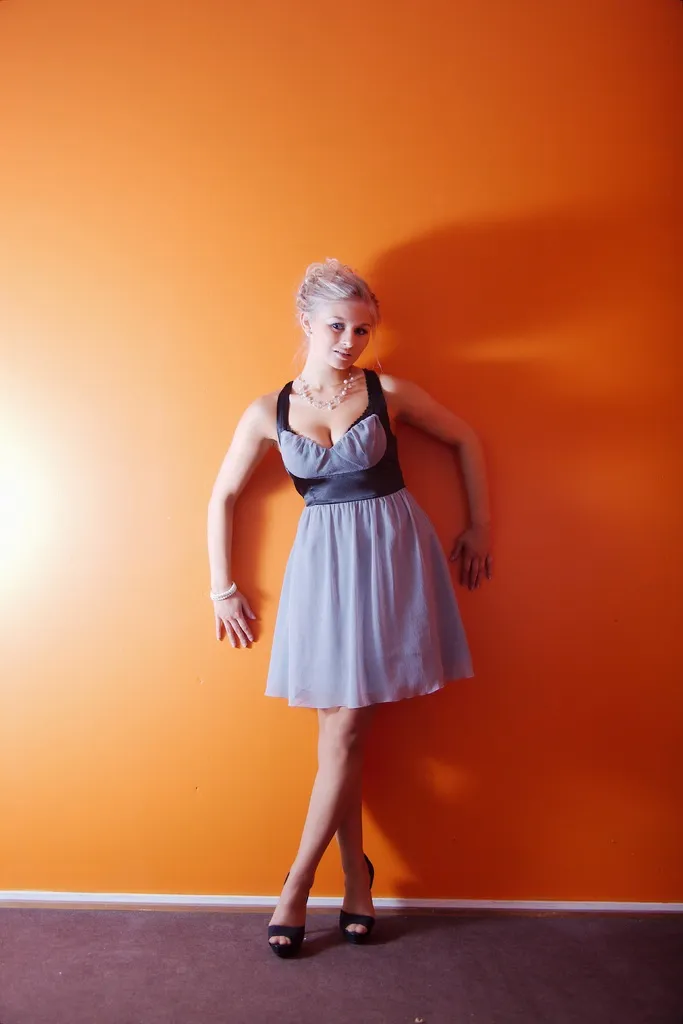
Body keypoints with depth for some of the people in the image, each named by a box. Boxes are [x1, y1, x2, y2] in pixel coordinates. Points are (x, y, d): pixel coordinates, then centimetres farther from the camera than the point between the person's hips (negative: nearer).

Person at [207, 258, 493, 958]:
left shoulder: (388, 393, -1)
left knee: (346, 725, 0)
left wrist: (480, 525, 9)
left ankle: (299, 881, 14)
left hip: (393, 554, -1)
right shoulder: (268, 413, 2)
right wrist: (222, 589, 7)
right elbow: (223, 497, 7)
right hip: (324, 561, 1)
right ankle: (354, 873, 23)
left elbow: (464, 439, 11)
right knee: (341, 727, 4)